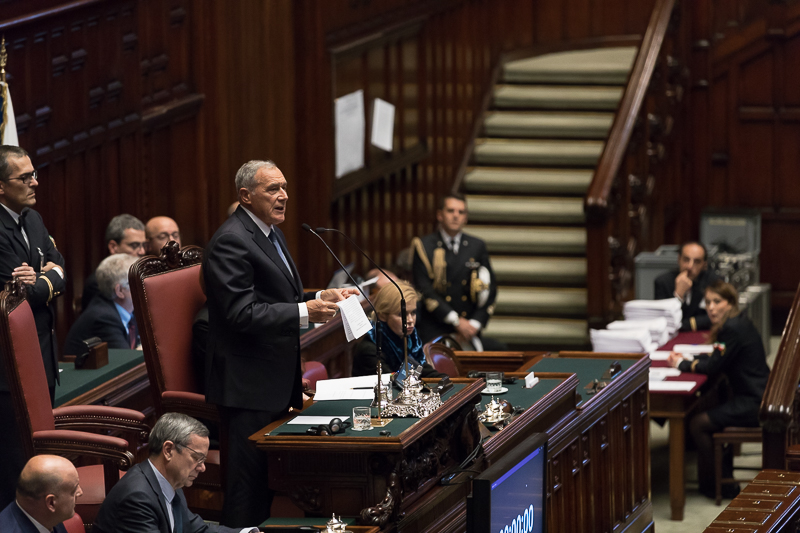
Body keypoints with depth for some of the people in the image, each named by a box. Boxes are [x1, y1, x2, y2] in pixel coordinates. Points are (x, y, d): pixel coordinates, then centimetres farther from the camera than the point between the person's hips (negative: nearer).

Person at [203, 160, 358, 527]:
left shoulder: (271, 234, 16)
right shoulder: (231, 242, -17)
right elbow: (242, 313, -24)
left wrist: (320, 298, 7)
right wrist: (306, 312, -27)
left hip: (275, 379, 10)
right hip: (248, 383, -10)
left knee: (269, 475, 13)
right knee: (248, 479, -8)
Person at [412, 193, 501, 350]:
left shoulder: (477, 246, 14)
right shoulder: (424, 247, 3)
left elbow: (490, 289, 12)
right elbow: (425, 290, -5)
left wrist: (475, 324, -2)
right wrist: (457, 321, -11)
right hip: (435, 330, -4)